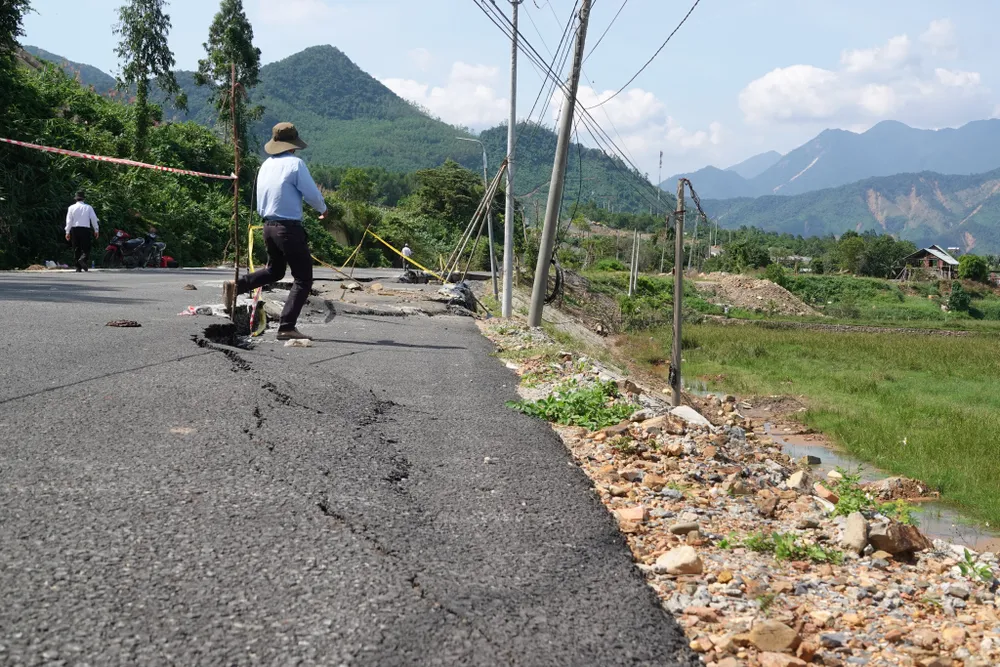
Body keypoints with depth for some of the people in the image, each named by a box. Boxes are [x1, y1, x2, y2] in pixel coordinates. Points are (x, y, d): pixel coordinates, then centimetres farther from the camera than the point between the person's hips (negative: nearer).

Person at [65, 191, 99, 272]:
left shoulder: (72, 208, 7)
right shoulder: (88, 207, 4)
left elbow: (69, 220, 3)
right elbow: (94, 219, 1)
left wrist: (67, 232, 4)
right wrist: (96, 230, 7)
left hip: (74, 229, 2)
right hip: (85, 229, -2)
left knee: (76, 248, 7)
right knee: (86, 248, 0)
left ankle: (78, 267, 5)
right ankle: (82, 259, -30)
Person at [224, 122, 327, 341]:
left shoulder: (265, 165, 10)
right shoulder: (295, 163, -12)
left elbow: (259, 203, 16)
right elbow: (312, 194, -9)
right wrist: (323, 209, 11)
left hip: (268, 226, 8)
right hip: (289, 228, -8)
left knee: (274, 270, 29)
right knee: (303, 279, 0)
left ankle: (236, 286, 12)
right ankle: (286, 327, -4)